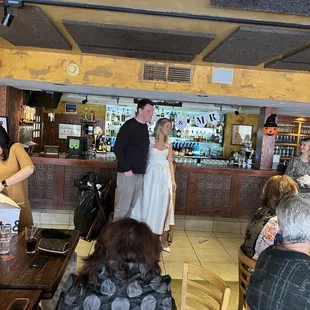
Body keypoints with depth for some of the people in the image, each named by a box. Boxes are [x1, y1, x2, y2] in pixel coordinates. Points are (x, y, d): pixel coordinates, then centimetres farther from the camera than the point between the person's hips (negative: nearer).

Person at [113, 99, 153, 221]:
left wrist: (142, 168, 12)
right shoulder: (129, 125, -12)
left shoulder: (145, 127, 12)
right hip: (127, 173, -8)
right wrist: (126, 169, -17)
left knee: (131, 206, 15)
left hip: (139, 174, 8)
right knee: (122, 207, -2)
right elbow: (117, 149, -15)